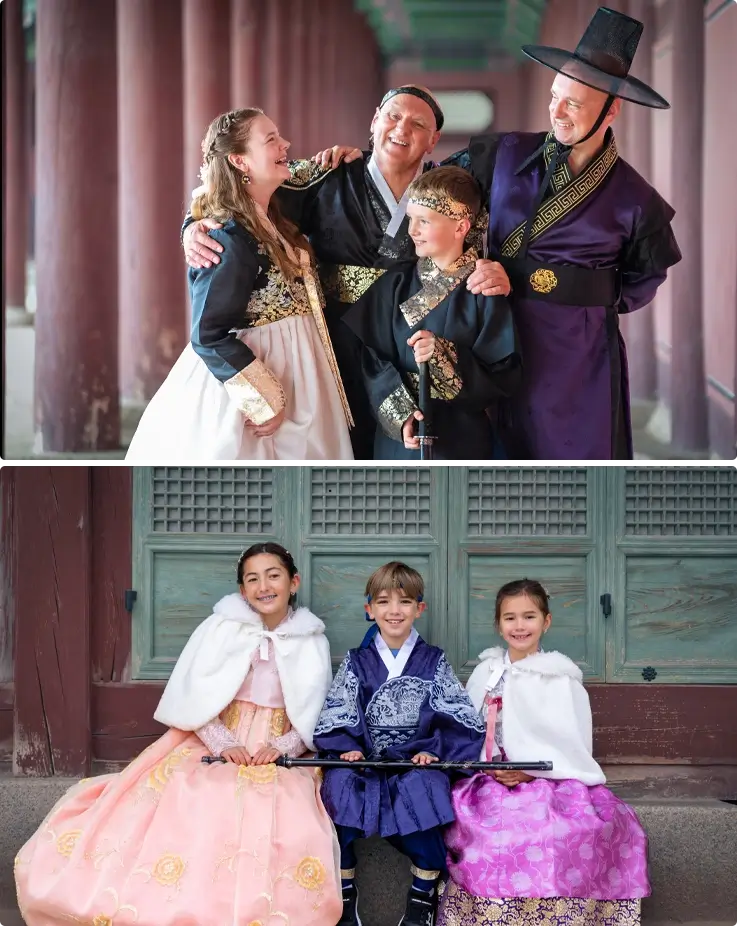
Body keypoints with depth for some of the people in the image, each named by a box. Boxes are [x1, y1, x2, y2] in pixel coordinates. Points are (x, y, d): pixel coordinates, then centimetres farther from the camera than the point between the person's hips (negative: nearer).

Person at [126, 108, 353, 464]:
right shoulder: (229, 239, -20)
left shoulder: (276, 222, 6)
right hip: (248, 382, -9)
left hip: (291, 378, 9)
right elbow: (210, 337, -23)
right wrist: (264, 400, -22)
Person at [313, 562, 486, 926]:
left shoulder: (433, 661, 11)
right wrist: (346, 748, -14)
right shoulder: (356, 662, 13)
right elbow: (337, 716, 4)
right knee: (339, 781, -31)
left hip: (417, 762, -1)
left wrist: (433, 750, -13)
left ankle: (424, 893, -17)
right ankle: (343, 889, -16)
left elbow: (453, 716, 3)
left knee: (421, 786, -35)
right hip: (365, 760, 1)